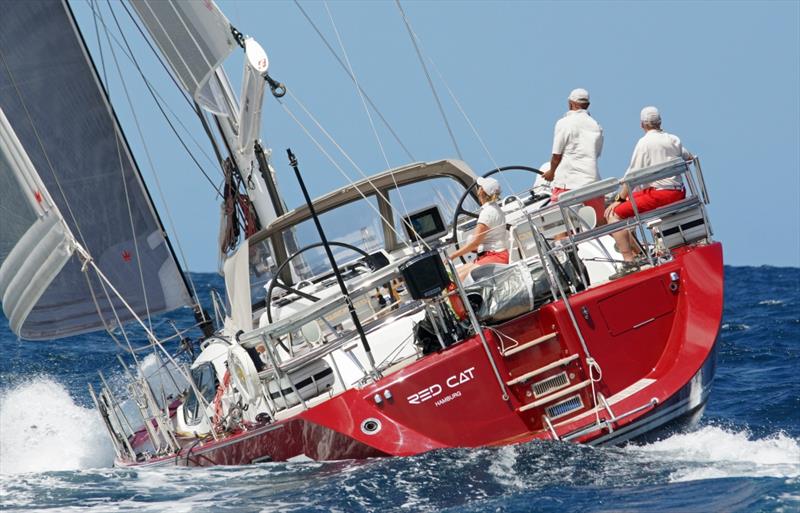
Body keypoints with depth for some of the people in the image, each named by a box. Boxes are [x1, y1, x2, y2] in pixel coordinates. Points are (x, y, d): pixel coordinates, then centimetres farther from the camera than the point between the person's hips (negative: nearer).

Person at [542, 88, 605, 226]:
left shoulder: (564, 123, -3)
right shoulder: (596, 126, 11)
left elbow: (557, 156, -3)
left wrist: (551, 173, 16)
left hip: (567, 182, -4)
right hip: (592, 179, 4)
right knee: (602, 224, 10)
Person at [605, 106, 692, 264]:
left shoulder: (645, 142, -7)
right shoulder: (673, 140, 13)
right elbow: (689, 158, 33)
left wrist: (619, 200, -7)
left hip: (660, 194, -9)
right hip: (679, 194, 9)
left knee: (613, 215, -10)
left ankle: (629, 259, -21)